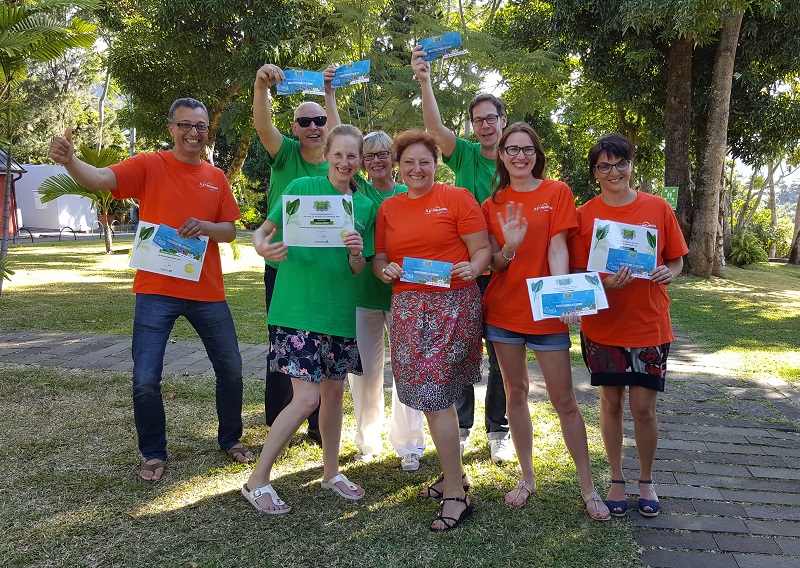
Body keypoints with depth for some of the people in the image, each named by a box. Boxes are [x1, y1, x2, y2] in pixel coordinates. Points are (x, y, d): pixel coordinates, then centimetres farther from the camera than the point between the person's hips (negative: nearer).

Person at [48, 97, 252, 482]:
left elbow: (230, 231, 8)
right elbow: (98, 179, -19)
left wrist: (207, 227, -14)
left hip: (207, 291, 4)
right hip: (157, 290, -3)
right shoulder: (148, 166, -3)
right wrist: (69, 160, -39)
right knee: (146, 379, -4)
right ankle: (154, 454, 19)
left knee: (231, 368, 10)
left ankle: (230, 439, 32)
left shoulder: (216, 177, 8)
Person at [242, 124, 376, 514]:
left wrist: (356, 253, -13)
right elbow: (263, 230, -2)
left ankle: (331, 472, 32)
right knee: (307, 398, -9)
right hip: (297, 308, -5)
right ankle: (257, 480, 8)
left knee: (334, 391, 13)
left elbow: (357, 270, 10)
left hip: (340, 311, 5)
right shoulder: (302, 187, -3)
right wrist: (263, 248, -25)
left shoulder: (366, 206, 9)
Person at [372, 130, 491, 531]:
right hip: (408, 308, 5)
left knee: (435, 396, -9)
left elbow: (482, 249, -2)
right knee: (431, 395, 11)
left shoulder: (457, 198, 0)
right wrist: (385, 268, -7)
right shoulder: (388, 208, 14)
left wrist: (472, 268, -22)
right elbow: (379, 258, 15)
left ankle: (456, 495, 3)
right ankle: (454, 473, 30)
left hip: (452, 304, -5)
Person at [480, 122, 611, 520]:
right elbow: (495, 263, 2)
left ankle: (587, 488, 15)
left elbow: (557, 249, -8)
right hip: (503, 309, 3)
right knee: (515, 393, 11)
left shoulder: (557, 193, 0)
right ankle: (527, 477, 26)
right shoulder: (493, 204, 7)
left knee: (564, 400, 1)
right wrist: (509, 247, -20)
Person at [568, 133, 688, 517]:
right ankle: (617, 479, 28)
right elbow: (578, 274, -1)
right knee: (611, 402, 10)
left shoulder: (658, 208, 0)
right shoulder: (584, 215, -2)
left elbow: (677, 260, 8)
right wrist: (606, 284, -21)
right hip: (603, 324, 0)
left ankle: (646, 481, 27)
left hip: (649, 325, 0)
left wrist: (668, 272, -14)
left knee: (643, 407, 3)